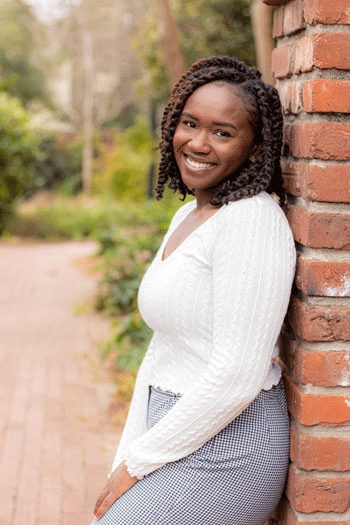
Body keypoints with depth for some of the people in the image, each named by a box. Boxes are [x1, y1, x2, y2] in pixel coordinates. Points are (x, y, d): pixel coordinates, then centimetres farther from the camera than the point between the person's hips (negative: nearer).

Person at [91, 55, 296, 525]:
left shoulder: (252, 222, -18)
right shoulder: (188, 216, 10)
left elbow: (237, 377, -22)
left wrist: (138, 463, -13)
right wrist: (126, 458, 10)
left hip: (224, 446, -8)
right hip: (178, 434, 8)